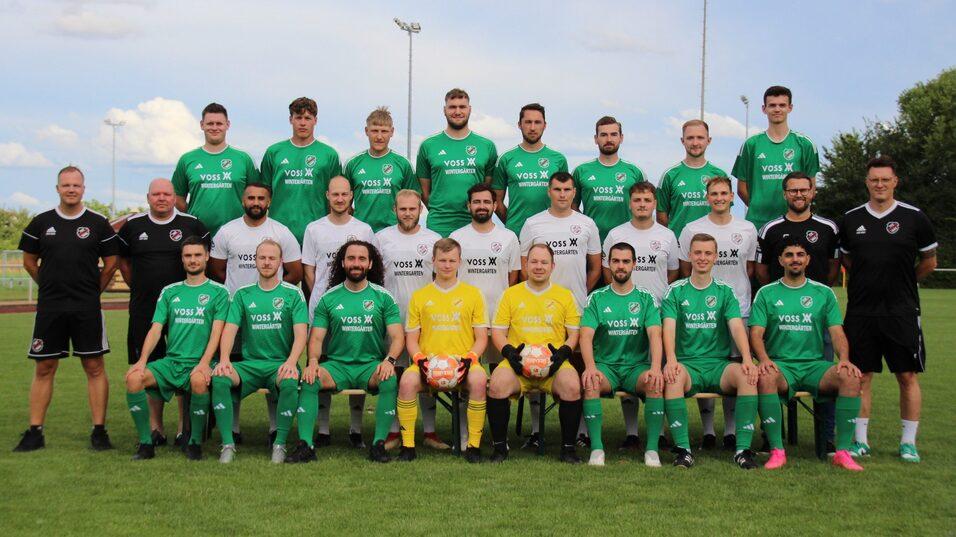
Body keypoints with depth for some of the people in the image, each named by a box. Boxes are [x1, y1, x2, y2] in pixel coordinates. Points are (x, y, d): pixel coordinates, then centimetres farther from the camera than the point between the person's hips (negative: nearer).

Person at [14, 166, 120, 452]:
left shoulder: (98, 223, 1)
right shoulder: (41, 222, 6)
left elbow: (111, 264, 8)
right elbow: (29, 261, 15)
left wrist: (92, 291, 7)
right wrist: (52, 286, 13)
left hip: (87, 309, -1)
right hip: (49, 308, 2)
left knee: (94, 367, 0)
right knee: (44, 369, 5)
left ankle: (99, 431, 6)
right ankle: (34, 432, 12)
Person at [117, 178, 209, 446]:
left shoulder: (191, 224, 1)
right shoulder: (133, 225, 6)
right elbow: (122, 260, 18)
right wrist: (138, 288, 12)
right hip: (144, 310, 2)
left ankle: (185, 428, 8)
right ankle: (155, 427, 14)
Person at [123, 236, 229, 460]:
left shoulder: (218, 292, 6)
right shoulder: (169, 291, 17)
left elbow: (217, 331, -4)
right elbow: (155, 330, 10)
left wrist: (204, 363, -19)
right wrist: (143, 360, -7)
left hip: (199, 363, -4)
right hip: (171, 361, 4)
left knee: (199, 380, -38)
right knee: (134, 377, -24)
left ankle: (195, 442, -16)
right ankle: (146, 442, -13)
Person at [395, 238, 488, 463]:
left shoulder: (472, 293, 12)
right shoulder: (419, 296, 15)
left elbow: (481, 337, 8)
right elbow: (411, 338, 12)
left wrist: (469, 358, -10)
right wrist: (420, 359, -8)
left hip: (463, 362, -1)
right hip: (428, 362, 1)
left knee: (479, 380, -34)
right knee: (407, 380, -31)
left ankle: (474, 445, -22)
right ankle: (407, 445, -19)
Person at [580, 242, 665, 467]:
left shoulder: (646, 298, 8)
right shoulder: (596, 298, 7)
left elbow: (655, 335, -5)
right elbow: (586, 336, -5)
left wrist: (655, 368, -24)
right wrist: (590, 367, -25)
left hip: (637, 366, 0)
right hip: (605, 365, 0)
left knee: (656, 384, -31)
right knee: (589, 383, -33)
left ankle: (652, 449, -22)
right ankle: (596, 448, -25)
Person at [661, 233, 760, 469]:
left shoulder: (725, 292, 11)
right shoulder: (675, 291, 8)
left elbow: (737, 327, -3)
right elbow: (669, 327, -6)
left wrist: (747, 359, -21)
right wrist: (671, 359, -26)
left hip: (719, 364, 1)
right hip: (686, 363, -1)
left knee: (747, 375, -30)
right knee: (672, 376, -36)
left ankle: (742, 448, -24)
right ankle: (683, 449, -30)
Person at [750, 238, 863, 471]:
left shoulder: (824, 293, 14)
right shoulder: (766, 293, 9)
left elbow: (837, 332, 6)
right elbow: (756, 334, 1)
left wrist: (844, 359, -14)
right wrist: (764, 359, -20)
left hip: (815, 364, 2)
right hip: (780, 365, -2)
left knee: (850, 377, -29)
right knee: (765, 378, -37)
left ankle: (843, 451, -22)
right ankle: (777, 451, -28)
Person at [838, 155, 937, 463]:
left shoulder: (914, 218, 0)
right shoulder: (851, 219, 6)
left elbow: (929, 262, 10)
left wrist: (902, 284, 12)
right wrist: (868, 282, 11)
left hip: (902, 311, -2)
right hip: (860, 311, 2)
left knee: (908, 376, 1)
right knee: (861, 375, 4)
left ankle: (909, 442, 12)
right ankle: (861, 440, 13)